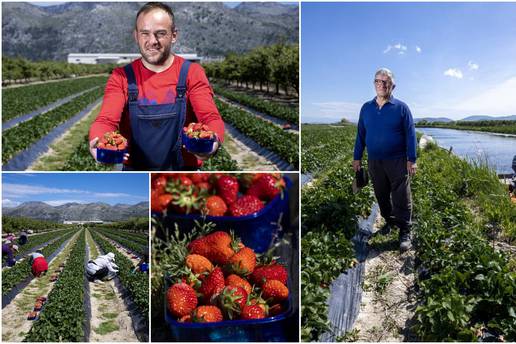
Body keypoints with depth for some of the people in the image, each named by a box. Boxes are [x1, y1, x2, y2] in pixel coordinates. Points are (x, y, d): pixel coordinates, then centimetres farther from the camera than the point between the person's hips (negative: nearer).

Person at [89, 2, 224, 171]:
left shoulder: (192, 73, -1)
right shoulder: (121, 77, 3)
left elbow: (211, 118, -11)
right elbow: (106, 120, -7)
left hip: (183, 172, -2)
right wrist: (98, 142, -30)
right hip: (134, 175, 2)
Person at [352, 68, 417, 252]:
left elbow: (410, 135, -3)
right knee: (381, 195, 14)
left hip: (397, 161, -3)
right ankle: (389, 221, 31)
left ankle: (405, 232, 4)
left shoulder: (401, 107, -3)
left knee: (401, 199, -2)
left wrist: (411, 160, -8)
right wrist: (357, 158, 8)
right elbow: (361, 135, 10)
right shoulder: (366, 108, 7)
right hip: (374, 162, 4)